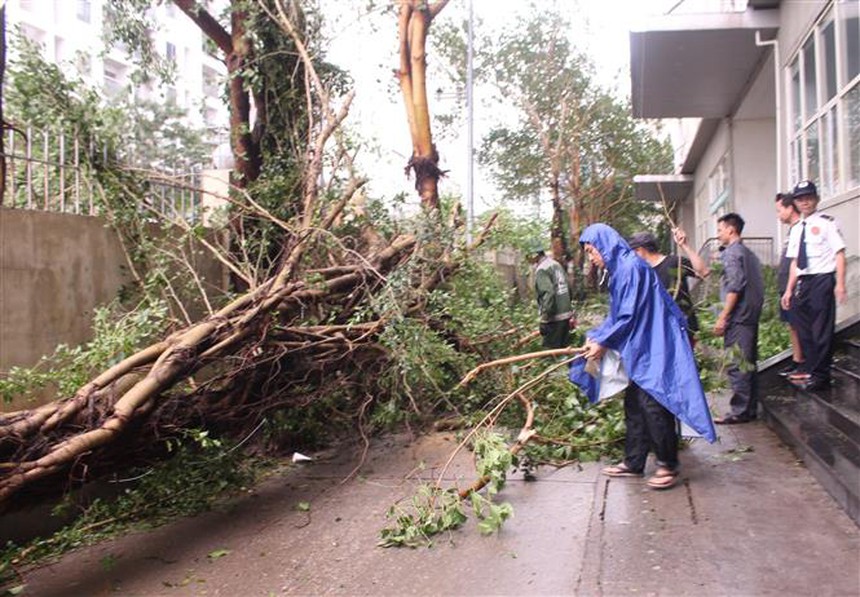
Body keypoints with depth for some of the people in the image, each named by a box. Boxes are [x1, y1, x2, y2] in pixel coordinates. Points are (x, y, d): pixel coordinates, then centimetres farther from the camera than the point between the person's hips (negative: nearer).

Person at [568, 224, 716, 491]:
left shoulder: (631, 267, -17)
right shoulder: (618, 269, 14)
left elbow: (630, 315, -19)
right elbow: (617, 314, 18)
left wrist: (604, 343, -11)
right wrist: (595, 337, 7)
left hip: (653, 348, -10)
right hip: (638, 350, 10)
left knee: (652, 406, -5)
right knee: (634, 406, 13)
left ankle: (669, 465, 10)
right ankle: (633, 462, 22)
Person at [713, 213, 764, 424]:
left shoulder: (732, 253, -9)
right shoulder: (749, 254, 19)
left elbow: (734, 287, -19)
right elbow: (758, 286, 19)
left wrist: (722, 317, -18)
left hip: (738, 317, -10)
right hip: (751, 316, 10)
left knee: (736, 365, -7)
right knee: (749, 363, 12)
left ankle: (739, 411, -4)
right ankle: (751, 408, 18)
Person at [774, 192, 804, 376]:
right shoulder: (793, 230, 16)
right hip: (787, 287, 9)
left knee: (798, 326, -3)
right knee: (792, 325, 13)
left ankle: (801, 363, 3)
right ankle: (797, 361, 20)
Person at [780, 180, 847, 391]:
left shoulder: (826, 222, -4)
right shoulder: (796, 229, 15)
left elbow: (839, 254, -9)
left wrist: (840, 284, -17)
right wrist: (789, 290, 14)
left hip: (823, 279, -7)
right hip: (803, 282, 7)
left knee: (822, 329, -3)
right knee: (804, 328, 13)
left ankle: (819, 375, 6)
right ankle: (809, 368, 25)